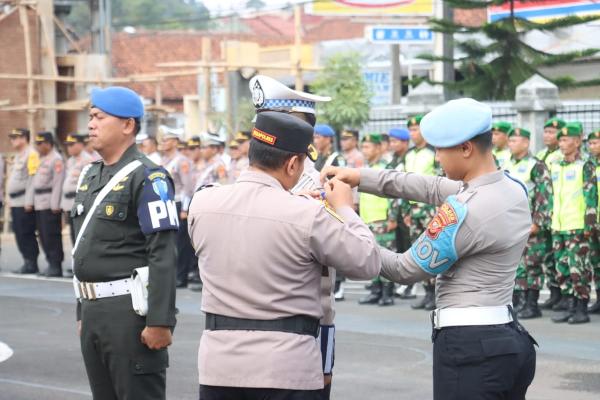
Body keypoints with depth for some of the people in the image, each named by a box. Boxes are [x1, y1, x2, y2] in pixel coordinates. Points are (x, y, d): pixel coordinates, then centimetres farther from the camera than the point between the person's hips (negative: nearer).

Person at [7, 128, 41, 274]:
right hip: (15, 202, 10)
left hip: (25, 202, -10)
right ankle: (27, 262, 15)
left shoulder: (31, 155, -11)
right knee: (19, 233, 10)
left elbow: (33, 178, -17)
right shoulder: (18, 156, 20)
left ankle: (31, 264, -3)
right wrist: (10, 198, 20)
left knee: (26, 233, -8)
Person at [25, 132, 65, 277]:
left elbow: (58, 183, -15)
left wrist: (55, 205, -19)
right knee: (43, 236, 9)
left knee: (51, 235, -8)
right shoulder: (41, 159, 19)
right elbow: (34, 181, 21)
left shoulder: (56, 160, -9)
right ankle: (51, 264, 14)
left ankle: (56, 266, -4)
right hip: (39, 204, 9)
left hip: (50, 204, -9)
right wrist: (29, 201, 15)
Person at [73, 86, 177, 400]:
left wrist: (159, 322, -23)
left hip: (129, 311, -8)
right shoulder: (91, 176, 15)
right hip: (93, 310, 9)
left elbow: (163, 256, -18)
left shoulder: (147, 177, -12)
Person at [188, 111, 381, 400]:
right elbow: (368, 263, -4)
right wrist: (344, 208, 11)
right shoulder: (308, 215, -14)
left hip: (218, 365, 4)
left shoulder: (202, 202, -1)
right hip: (285, 371, -4)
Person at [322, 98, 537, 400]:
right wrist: (360, 177, 8)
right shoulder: (514, 190, 6)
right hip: (511, 339, 9)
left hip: (469, 345, -9)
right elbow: (434, 188, 11)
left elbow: (405, 270, -9)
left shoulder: (464, 211, -20)